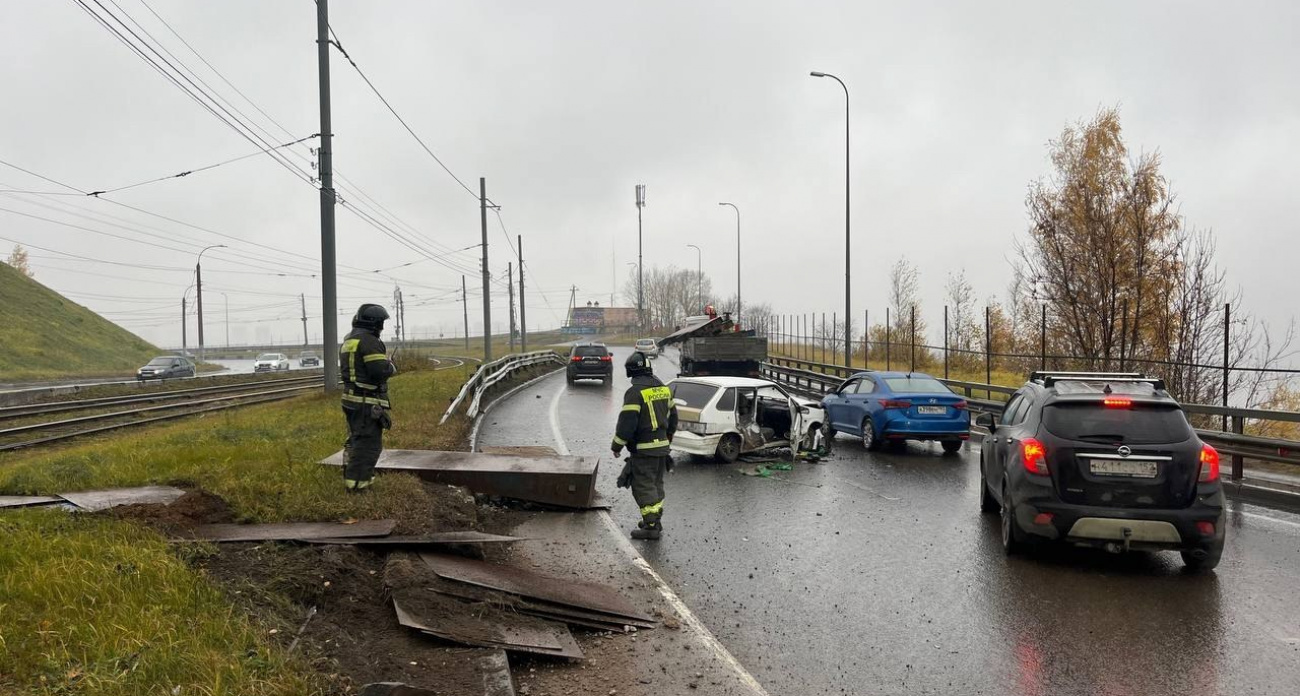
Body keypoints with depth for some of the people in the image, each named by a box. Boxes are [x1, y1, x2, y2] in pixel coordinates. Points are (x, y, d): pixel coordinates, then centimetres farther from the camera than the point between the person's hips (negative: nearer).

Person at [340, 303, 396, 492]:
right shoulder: (370, 342, -16)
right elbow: (381, 371, -24)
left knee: (355, 440, 20)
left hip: (351, 399, 10)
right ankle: (357, 483, -3)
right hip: (368, 402, -10)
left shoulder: (347, 341, 14)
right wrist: (391, 366, -2)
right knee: (369, 443, -4)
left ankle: (351, 477, 29)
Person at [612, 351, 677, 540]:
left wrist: (617, 446, -8)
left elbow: (627, 422, -19)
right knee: (656, 483, 18)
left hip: (643, 448, -8)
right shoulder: (663, 388, 9)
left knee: (643, 486, -3)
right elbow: (672, 416, 18)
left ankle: (651, 526, -3)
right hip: (662, 445, 8)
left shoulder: (635, 393, -16)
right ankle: (655, 520, 28)